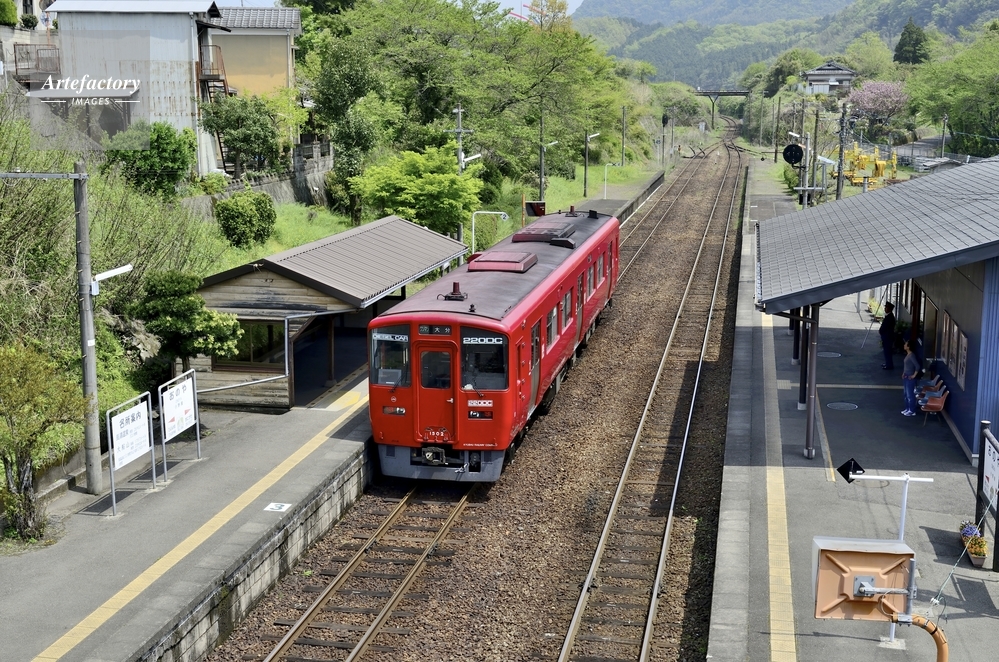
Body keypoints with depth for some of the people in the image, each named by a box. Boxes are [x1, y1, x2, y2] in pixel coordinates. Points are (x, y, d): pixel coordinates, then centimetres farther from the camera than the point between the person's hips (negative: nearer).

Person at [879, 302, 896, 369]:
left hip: (887, 337, -10)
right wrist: (880, 330, 4)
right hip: (887, 336, 10)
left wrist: (880, 331, -5)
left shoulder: (889, 317, -23)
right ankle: (888, 363, 28)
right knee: (887, 351, 18)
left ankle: (889, 366, 3)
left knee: (887, 351, -3)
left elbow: (884, 327, -21)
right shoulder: (889, 315, 9)